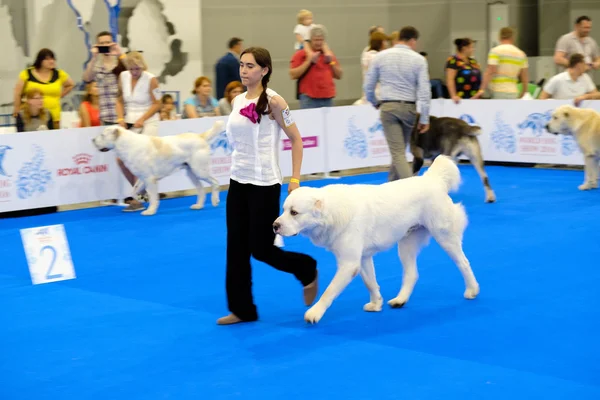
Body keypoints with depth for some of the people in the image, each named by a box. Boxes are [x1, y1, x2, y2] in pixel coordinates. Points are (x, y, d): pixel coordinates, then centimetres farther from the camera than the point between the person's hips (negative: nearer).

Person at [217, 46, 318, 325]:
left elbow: (296, 139, -8)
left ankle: (308, 271, 24)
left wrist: (295, 179, -11)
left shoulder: (272, 101, -11)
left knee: (261, 248, -2)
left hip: (265, 184, -6)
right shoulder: (236, 101, 7)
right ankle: (241, 309, 14)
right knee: (236, 248, 5)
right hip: (237, 182, 6)